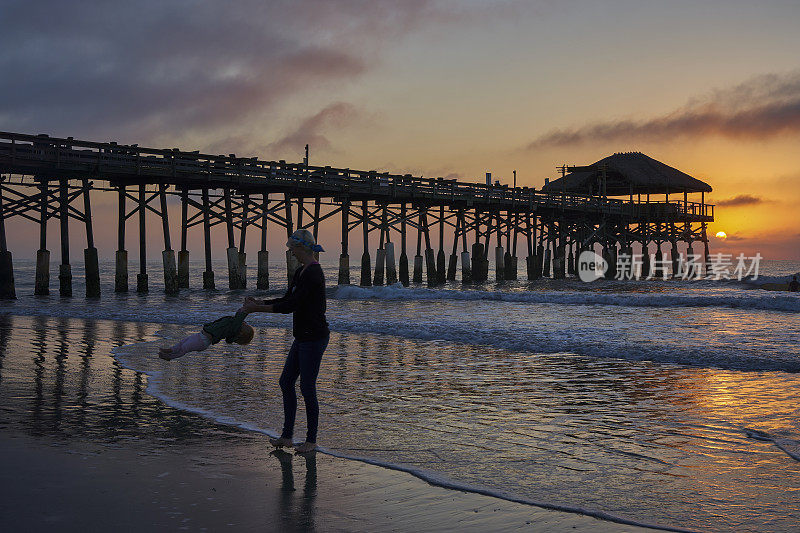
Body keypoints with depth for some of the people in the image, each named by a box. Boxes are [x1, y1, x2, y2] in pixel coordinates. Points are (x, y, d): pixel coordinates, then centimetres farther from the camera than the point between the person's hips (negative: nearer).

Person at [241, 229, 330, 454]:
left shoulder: (313, 273, -19)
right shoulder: (300, 272, 13)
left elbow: (291, 305, -22)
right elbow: (286, 300, 19)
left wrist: (258, 308, -16)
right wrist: (259, 303, 8)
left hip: (314, 337, -10)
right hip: (302, 338, 10)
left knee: (307, 388, -2)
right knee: (286, 382, 11)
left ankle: (311, 440, 11)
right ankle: (287, 436, 19)